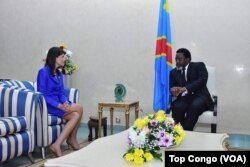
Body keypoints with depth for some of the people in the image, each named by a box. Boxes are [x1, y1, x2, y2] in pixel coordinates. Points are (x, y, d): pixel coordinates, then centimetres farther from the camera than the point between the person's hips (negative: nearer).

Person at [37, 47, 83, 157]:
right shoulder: (43, 72, -11)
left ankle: (56, 145, -14)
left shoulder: (59, 74, 13)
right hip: (47, 105, -8)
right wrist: (59, 105, -25)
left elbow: (61, 93, 10)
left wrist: (65, 102, -13)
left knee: (76, 115, -17)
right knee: (79, 108, -19)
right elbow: (42, 95, -17)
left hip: (57, 105, 8)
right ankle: (72, 139, -10)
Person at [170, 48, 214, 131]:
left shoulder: (199, 66, 7)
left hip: (199, 96, -2)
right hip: (184, 98, 3)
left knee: (194, 106, -36)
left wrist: (184, 89, -23)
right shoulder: (173, 72, 18)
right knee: (176, 107, -32)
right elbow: (171, 87, 9)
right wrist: (173, 90, -19)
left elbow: (202, 80, -10)